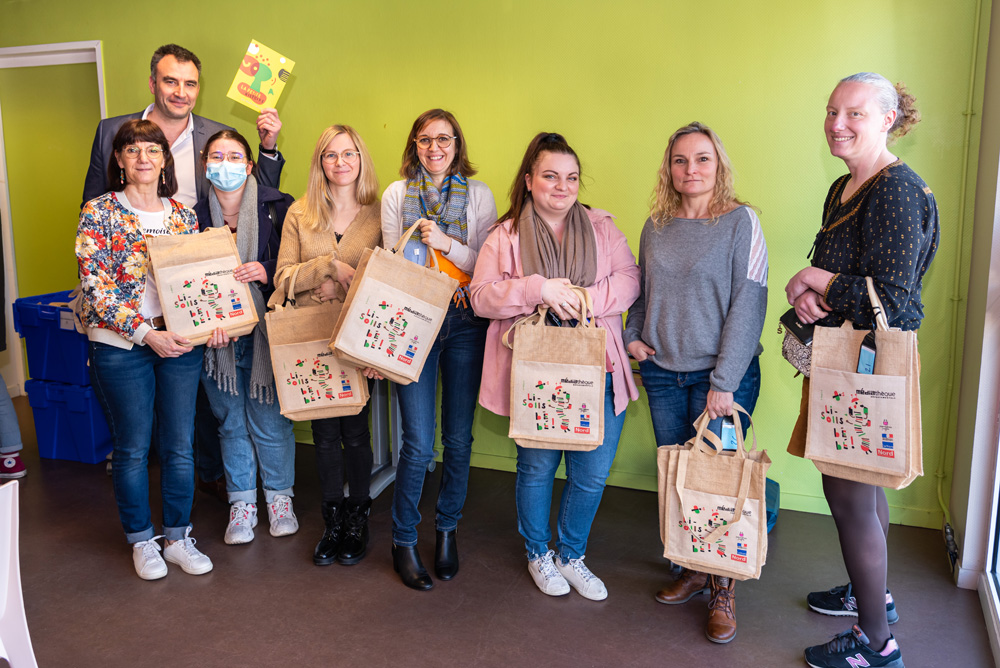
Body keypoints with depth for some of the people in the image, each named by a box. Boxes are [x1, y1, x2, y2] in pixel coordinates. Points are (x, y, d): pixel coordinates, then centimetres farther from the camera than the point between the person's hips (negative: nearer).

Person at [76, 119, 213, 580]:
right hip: (120, 347, -3)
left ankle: (178, 538, 26)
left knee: (180, 446, 9)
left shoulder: (183, 214, 7)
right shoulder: (99, 212, -5)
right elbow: (97, 286, -11)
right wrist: (146, 333, -20)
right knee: (133, 449, 9)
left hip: (180, 343, 3)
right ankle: (141, 541, 27)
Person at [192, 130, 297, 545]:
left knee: (269, 420, 5)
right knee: (231, 422, 12)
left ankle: (279, 498, 26)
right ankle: (241, 503, 27)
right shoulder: (196, 216, 4)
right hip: (218, 338, 2)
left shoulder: (277, 207, -4)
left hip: (265, 333, -2)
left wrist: (267, 273, -20)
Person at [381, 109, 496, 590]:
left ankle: (447, 529, 28)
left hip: (465, 323, 1)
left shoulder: (478, 195, 7)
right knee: (419, 443, -3)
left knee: (458, 438, 7)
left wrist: (447, 244, -12)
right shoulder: (397, 194, 8)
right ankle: (403, 541, 16)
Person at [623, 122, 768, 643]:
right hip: (662, 373, 5)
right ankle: (693, 570, 30)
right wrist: (633, 335, 2)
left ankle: (722, 590, 18)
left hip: (722, 374, -4)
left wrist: (724, 381, -16)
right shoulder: (655, 227, 9)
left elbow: (748, 303, -12)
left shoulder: (740, 221, -6)